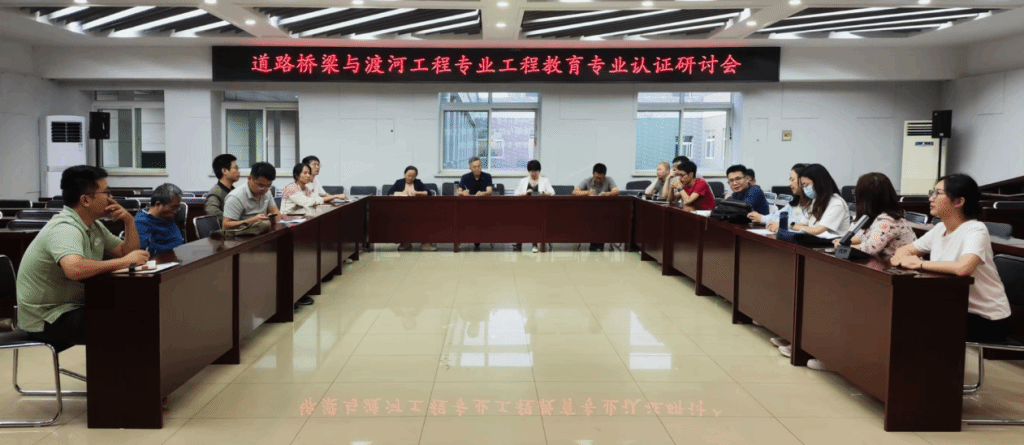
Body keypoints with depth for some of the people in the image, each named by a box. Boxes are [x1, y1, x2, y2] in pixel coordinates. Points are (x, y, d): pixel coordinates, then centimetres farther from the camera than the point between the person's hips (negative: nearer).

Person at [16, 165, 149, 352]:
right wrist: (124, 261, -34)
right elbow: (74, 269, -44)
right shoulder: (65, 229, -25)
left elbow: (128, 251, 9)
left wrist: (129, 221, -6)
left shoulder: (94, 226, 7)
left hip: (73, 307, 10)